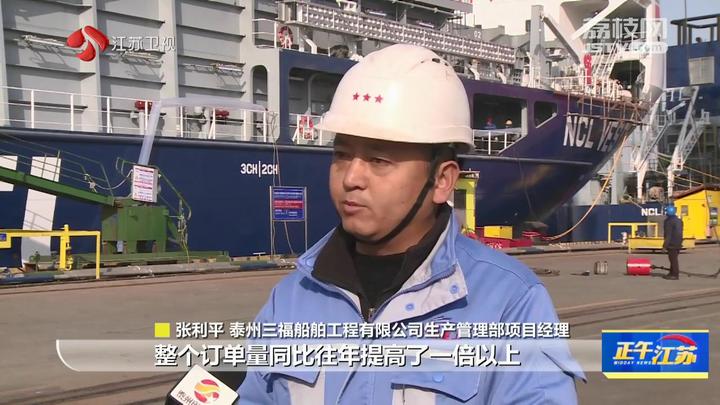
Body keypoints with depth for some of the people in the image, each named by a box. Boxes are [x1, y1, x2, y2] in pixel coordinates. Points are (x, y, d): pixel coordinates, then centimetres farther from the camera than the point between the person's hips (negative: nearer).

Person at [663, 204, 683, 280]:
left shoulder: (669, 222, -15)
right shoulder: (679, 220, 14)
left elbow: (668, 235, -19)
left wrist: (665, 245, -17)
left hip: (672, 244, -10)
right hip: (678, 243, 10)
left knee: (673, 259, -6)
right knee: (673, 259, 17)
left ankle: (675, 274, -6)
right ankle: (672, 273, 25)